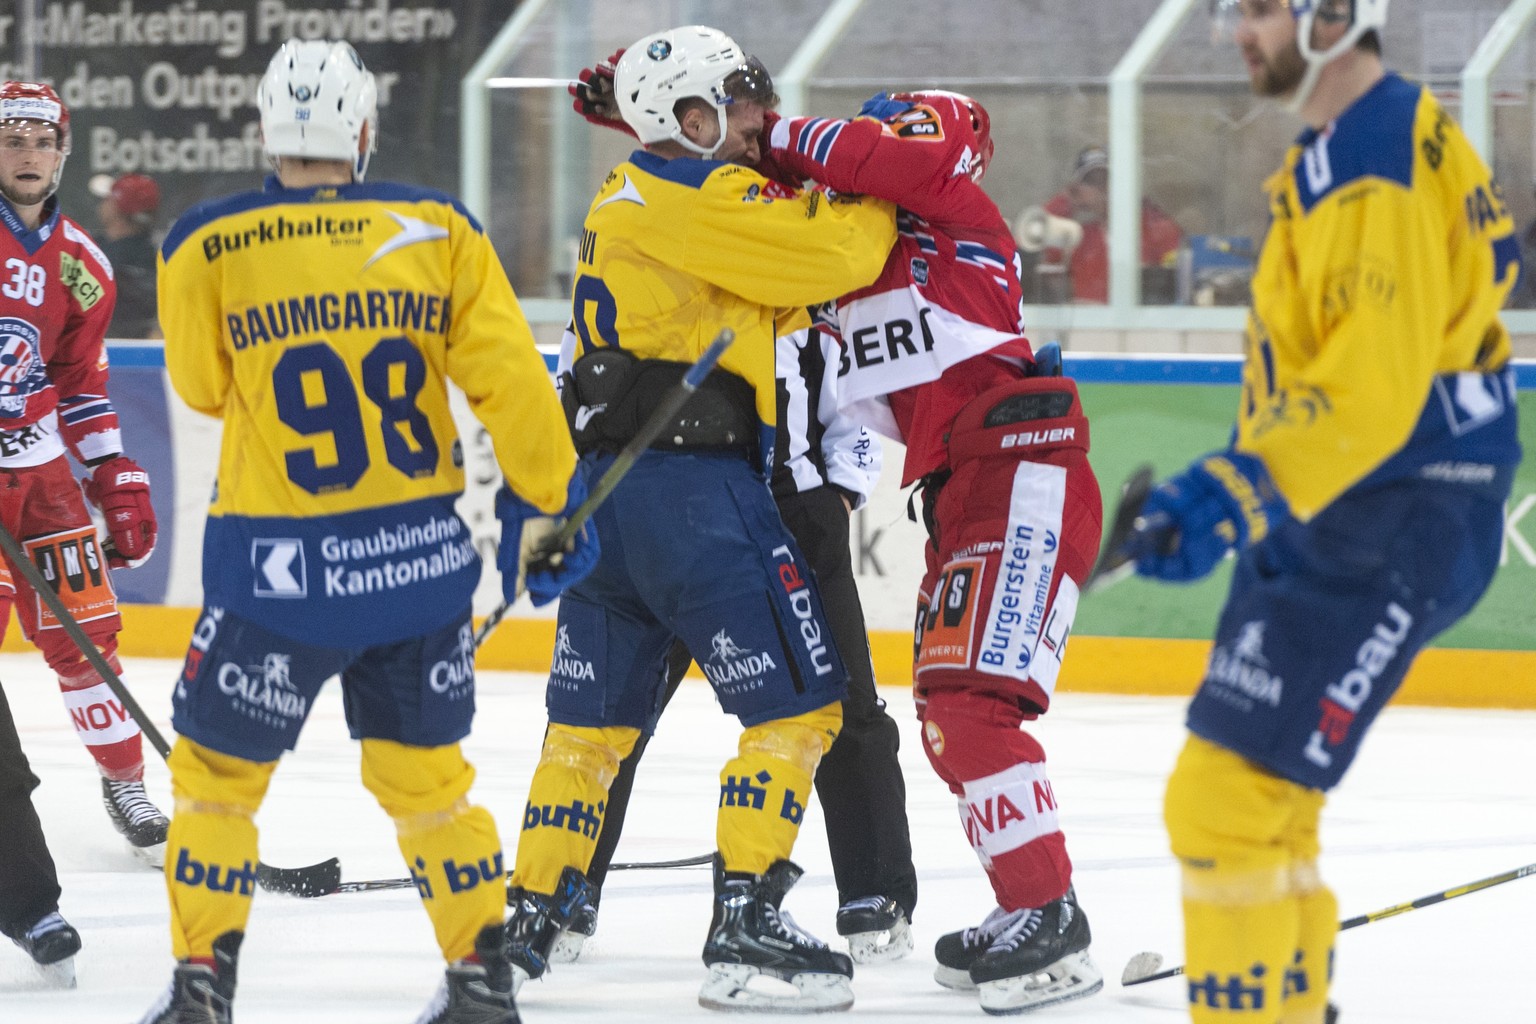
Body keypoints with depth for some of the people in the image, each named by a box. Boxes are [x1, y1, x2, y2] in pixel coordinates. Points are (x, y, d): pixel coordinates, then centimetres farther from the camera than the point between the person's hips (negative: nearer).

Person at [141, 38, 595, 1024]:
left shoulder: (207, 249, -6)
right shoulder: (438, 229, -2)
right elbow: (509, 375, -4)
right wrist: (542, 500, 5)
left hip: (279, 568, -3)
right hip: (420, 556, 3)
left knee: (218, 770, 12)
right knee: (424, 773, 18)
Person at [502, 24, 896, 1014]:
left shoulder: (624, 200, 20)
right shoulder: (694, 195, -9)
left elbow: (772, 294, 25)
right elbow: (835, 255, -12)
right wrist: (884, 198, 5)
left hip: (602, 483, 9)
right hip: (690, 478, -9)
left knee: (595, 714, 15)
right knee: (799, 699, -4)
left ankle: (530, 921, 16)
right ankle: (745, 925, -9)